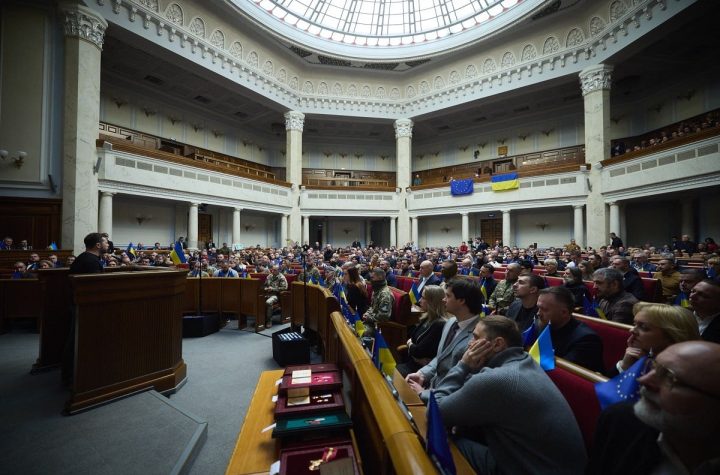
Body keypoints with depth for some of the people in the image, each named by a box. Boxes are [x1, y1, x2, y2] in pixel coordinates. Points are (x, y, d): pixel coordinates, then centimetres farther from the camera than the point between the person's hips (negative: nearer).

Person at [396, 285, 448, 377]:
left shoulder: (439, 325, -21)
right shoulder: (427, 318, 7)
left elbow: (418, 351, -21)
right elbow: (411, 337, 14)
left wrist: (410, 345, 0)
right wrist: (411, 345, -8)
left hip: (422, 368, -8)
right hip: (411, 362, 8)